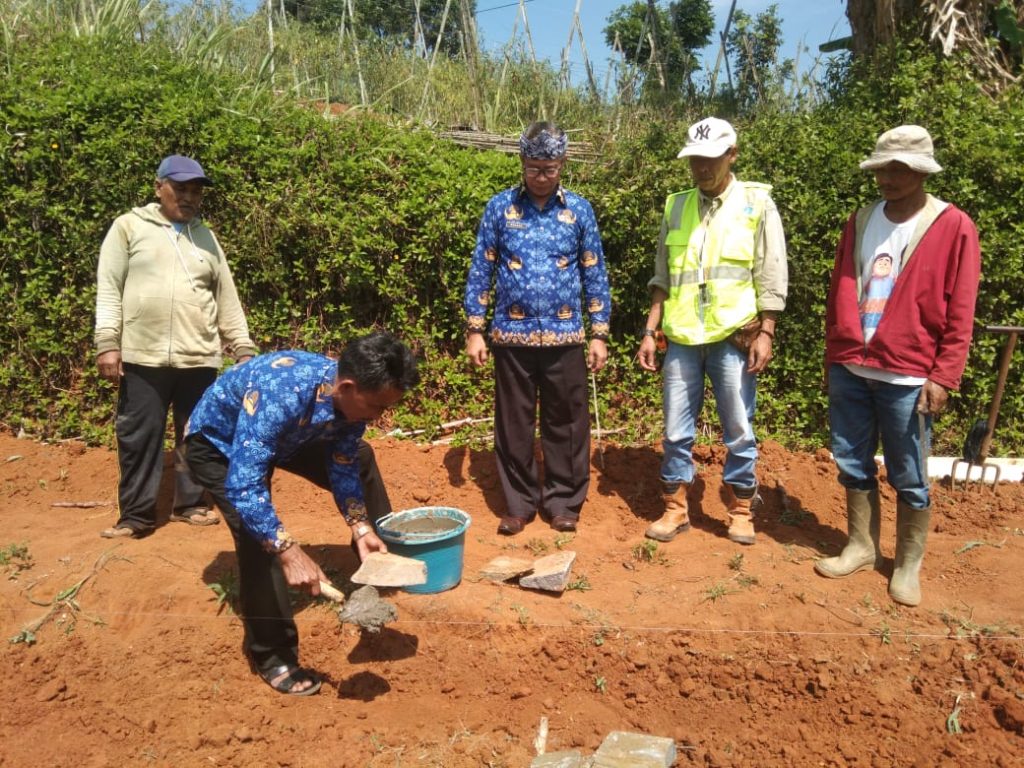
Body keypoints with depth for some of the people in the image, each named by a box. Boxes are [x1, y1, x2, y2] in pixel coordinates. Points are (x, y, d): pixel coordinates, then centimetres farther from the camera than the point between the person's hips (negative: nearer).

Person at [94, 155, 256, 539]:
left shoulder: (205, 237, 16)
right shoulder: (129, 227, 5)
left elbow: (227, 298, 15)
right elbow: (109, 289, 0)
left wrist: (243, 348, 11)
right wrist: (107, 343, -10)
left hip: (199, 358, 3)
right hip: (143, 356, -3)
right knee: (139, 437, 2)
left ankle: (190, 504, 22)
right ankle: (136, 514, 14)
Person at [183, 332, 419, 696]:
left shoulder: (352, 397, -23)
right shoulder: (279, 393, -45)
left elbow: (343, 466, -8)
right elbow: (243, 486, -47)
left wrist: (360, 527, -18)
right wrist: (289, 551, -52)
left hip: (287, 435, 7)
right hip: (218, 443, -7)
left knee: (360, 457, 11)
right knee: (259, 536, -24)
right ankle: (271, 656, -7)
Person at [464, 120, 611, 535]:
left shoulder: (579, 210, 4)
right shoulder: (500, 207, 2)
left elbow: (595, 275, 6)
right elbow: (480, 272, 3)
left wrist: (599, 334, 1)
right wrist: (474, 330, -2)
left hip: (565, 337, 0)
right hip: (512, 336, 0)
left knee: (565, 424, 7)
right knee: (513, 424, 7)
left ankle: (563, 502, 21)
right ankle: (519, 503, 21)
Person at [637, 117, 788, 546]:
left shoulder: (757, 203, 1)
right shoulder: (676, 206, 10)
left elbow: (772, 277, -1)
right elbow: (662, 278, 12)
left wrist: (765, 334, -8)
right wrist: (650, 332, 8)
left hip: (733, 337, -3)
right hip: (682, 338, 3)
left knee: (739, 431, 7)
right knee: (676, 431, 8)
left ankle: (741, 511, 22)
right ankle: (675, 510, 21)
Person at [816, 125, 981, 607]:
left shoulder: (953, 228, -5)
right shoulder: (860, 222, 9)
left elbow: (960, 313, -7)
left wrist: (944, 376, -12)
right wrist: (832, 357, 13)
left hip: (908, 377, -4)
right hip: (849, 370, 5)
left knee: (909, 479, 6)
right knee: (853, 465, 13)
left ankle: (908, 567, 21)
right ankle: (860, 547, 29)